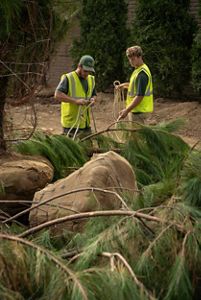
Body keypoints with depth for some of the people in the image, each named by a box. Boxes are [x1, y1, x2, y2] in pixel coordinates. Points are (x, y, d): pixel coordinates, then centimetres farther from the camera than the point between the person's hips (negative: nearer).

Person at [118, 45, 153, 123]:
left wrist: (126, 110, -26)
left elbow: (140, 96, -25)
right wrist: (125, 85, 18)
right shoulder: (138, 70, 11)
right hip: (134, 109, 10)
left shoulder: (142, 73, -21)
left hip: (138, 110, -10)